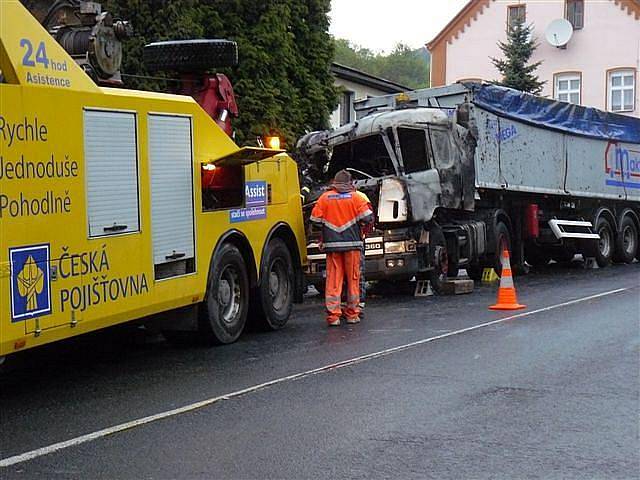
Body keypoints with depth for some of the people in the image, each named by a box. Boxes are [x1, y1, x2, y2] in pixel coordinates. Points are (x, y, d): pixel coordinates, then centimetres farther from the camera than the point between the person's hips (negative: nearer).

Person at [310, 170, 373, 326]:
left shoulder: (324, 198, 3)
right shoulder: (355, 197, -1)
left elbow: (315, 219, 2)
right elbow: (367, 217, -7)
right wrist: (360, 222, 14)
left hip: (331, 244, 1)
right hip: (352, 243, -1)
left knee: (333, 279, 2)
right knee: (353, 279, 8)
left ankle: (333, 316, -4)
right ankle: (352, 314, 12)